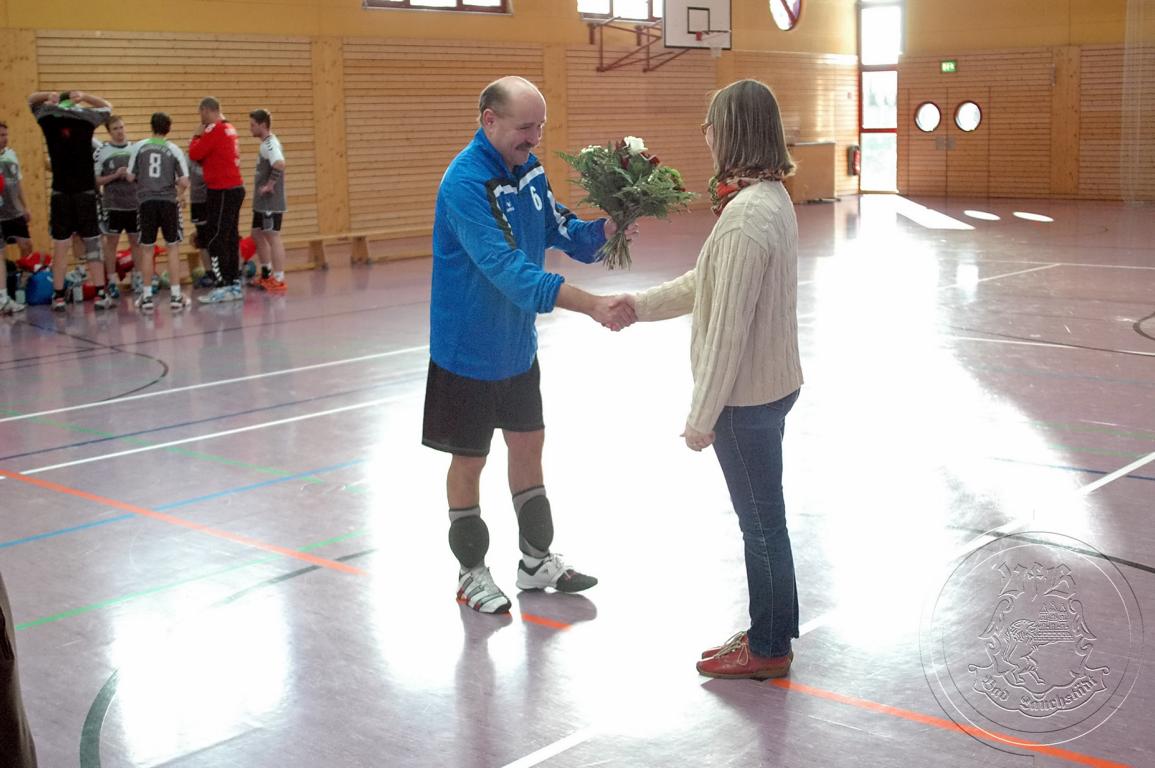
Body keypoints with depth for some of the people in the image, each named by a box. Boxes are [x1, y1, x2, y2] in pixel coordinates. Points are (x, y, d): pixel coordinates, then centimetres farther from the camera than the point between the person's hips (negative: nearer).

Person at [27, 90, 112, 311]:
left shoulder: (48, 118, 3)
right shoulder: (86, 118, 0)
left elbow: (31, 100, 22)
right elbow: (107, 107, 19)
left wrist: (49, 95, 4)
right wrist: (84, 97, 6)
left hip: (60, 194, 1)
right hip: (86, 193, -1)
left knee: (60, 247, 3)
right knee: (92, 245, 3)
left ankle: (58, 297, 4)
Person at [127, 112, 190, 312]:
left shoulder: (139, 147, -1)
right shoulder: (174, 150, -2)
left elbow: (131, 177, 2)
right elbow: (184, 183, -6)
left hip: (146, 202, 1)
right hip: (168, 201, -1)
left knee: (147, 250, 10)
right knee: (173, 248, 8)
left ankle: (147, 297, 12)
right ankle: (175, 296, 7)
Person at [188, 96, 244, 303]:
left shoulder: (213, 130, -13)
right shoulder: (229, 128, 14)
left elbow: (195, 154, -14)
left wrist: (197, 135, 1)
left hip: (221, 191, -9)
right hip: (235, 188, 9)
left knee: (216, 240, -7)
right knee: (230, 238, 12)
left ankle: (223, 286, -9)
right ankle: (235, 284, 15)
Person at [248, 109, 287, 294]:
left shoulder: (270, 143, -17)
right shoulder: (266, 143, 14)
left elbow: (279, 164, -34)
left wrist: (270, 185, -25)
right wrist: (264, 185, 12)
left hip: (271, 202, -10)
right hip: (262, 202, 10)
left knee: (272, 236, -5)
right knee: (257, 234, 18)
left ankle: (278, 280, 0)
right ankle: (267, 275, 29)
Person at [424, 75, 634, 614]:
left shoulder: (528, 168, 0)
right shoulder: (466, 183, -26)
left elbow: (561, 232, 6)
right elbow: (509, 270, -36)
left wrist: (606, 228, -16)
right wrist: (592, 305, -43)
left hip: (517, 344, 8)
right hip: (469, 351, -8)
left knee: (528, 446, 16)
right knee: (469, 460, 7)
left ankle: (537, 560, 32)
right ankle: (472, 574, 23)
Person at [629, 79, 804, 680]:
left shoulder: (746, 215, -25)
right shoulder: (772, 197, 6)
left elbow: (728, 330, -24)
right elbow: (706, 286, 15)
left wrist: (702, 417, -17)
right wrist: (636, 305, 14)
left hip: (747, 397, -9)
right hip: (771, 384, 9)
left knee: (760, 522, 6)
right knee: (764, 518, 20)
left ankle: (768, 648, 23)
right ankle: (773, 629, 35)